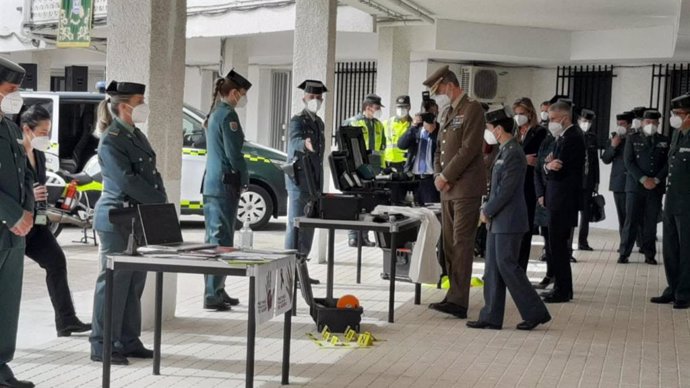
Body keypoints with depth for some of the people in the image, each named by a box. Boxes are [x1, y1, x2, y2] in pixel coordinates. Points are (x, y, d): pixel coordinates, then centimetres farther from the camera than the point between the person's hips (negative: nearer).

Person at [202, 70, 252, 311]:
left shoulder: (214, 114, 17)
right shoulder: (228, 114, -13)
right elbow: (234, 153, -16)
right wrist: (245, 180, -6)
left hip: (212, 183, 10)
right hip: (225, 184, -10)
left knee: (213, 239, 14)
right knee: (222, 240, -7)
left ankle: (217, 291, 22)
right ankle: (213, 295, -6)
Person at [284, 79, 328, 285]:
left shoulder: (318, 122, 16)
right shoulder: (297, 120, -8)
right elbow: (295, 140, -30)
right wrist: (305, 144, -54)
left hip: (314, 182, 8)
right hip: (299, 180, -8)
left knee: (309, 227, 11)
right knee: (296, 225, -8)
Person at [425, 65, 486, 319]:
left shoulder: (472, 110, -8)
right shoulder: (448, 113, 19)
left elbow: (468, 149, -17)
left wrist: (446, 177, -14)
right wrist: (438, 175, 4)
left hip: (466, 188, -9)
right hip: (448, 188, 9)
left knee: (461, 244, -9)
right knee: (449, 245, 9)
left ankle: (458, 301, -9)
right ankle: (454, 296, 15)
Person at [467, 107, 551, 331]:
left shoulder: (513, 154, -16)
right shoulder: (503, 151, 15)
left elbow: (506, 190, -20)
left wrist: (487, 211, -12)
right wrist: (488, 211, 11)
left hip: (508, 221, -10)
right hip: (498, 220, 10)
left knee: (507, 266, -7)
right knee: (493, 269, 9)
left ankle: (535, 312, 3)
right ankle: (491, 317, 13)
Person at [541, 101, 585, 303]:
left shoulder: (571, 138, -16)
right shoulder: (564, 137, 15)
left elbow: (559, 171, -22)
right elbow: (554, 167, 11)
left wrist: (549, 165, -6)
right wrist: (549, 165, -9)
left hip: (563, 200, -10)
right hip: (560, 199, 10)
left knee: (557, 244, -6)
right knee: (559, 244, 14)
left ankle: (562, 290, 0)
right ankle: (563, 288, 22)